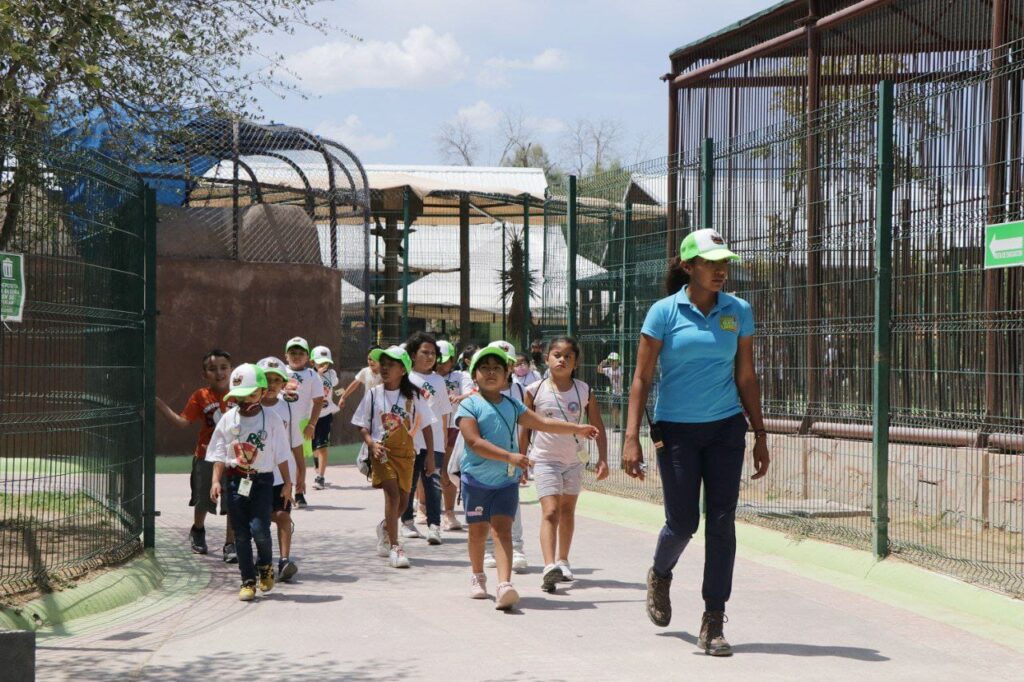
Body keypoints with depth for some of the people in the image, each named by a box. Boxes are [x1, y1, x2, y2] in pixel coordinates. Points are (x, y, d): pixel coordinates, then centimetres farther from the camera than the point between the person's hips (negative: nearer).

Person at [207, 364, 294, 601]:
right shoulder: (228, 419, 3)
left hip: (261, 480, -2)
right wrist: (216, 481, -4)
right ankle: (248, 581, 11)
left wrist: (287, 482, 3)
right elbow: (219, 454, 5)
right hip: (235, 480, 2)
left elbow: (281, 454, 4)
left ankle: (266, 566, 15)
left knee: (259, 528, -14)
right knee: (241, 534, 3)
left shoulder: (271, 419, -1)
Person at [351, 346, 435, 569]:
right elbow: (362, 425, 3)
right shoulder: (373, 394, -1)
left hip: (405, 452, 2)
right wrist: (372, 444, -15)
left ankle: (385, 528, 42)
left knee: (403, 500, 9)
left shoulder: (413, 396, 0)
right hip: (382, 451, -2)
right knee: (392, 493, -18)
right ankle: (394, 547, -15)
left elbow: (426, 426, 5)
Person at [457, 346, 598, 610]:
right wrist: (510, 457, -26)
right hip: (476, 478, -2)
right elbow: (474, 442, -18)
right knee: (478, 530, 11)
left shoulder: (512, 405, 10)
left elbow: (543, 423, 18)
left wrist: (576, 429, 17)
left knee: (502, 528, -12)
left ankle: (504, 584, -26)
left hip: (507, 481, 2)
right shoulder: (469, 405, -7)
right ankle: (478, 577, 36)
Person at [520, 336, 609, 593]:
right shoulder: (535, 391, -7)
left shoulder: (584, 391, -3)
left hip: (575, 459, 3)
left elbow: (598, 427, 2)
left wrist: (603, 459, -4)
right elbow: (525, 428, 1)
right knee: (550, 512, -16)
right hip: (545, 459, -3)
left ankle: (563, 561, 31)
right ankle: (550, 567, -28)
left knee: (567, 511, 16)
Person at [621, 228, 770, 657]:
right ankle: (660, 576, 35)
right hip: (676, 429, -2)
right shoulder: (664, 312, -5)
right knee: (682, 522, 0)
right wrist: (631, 439, -10)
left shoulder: (739, 312, 4)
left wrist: (760, 435, 8)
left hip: (726, 428, 3)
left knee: (721, 522, -3)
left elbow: (746, 378, 11)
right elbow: (641, 378, -4)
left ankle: (714, 622, 4)